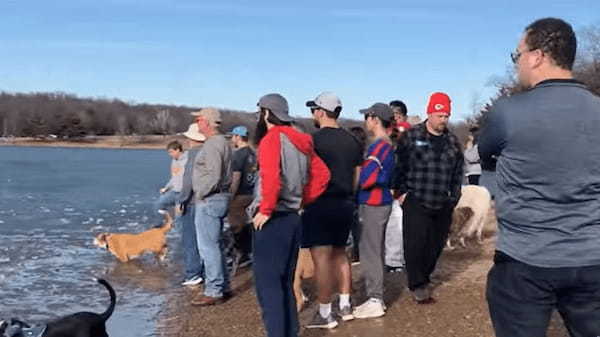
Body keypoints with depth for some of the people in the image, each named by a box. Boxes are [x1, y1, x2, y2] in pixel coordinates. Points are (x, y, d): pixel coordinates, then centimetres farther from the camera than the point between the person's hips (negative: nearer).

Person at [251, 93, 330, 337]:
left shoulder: (272, 138, -12)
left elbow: (271, 178, -26)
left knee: (267, 283, -4)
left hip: (273, 220, -8)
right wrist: (302, 201, 14)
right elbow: (322, 175, 15)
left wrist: (265, 210, -15)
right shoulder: (300, 141, 12)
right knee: (284, 282, 17)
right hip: (293, 218, 9)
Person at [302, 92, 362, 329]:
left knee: (321, 258, -3)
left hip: (321, 204, -8)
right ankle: (345, 306, 25)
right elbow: (357, 176, 14)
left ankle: (325, 314, 2)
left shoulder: (316, 139, -11)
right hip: (345, 204, 8)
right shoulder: (352, 141, 10)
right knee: (339, 254, 19)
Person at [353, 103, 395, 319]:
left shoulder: (379, 146, -17)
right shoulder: (387, 145, 14)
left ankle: (375, 301, 3)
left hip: (373, 204, -10)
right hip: (379, 203, 10)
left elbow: (367, 177, -22)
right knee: (374, 252, 15)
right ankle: (376, 297, 24)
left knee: (370, 252, -3)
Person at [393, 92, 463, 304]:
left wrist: (454, 197, 11)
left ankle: (424, 277, 28)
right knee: (415, 245, -6)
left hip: (443, 206, 4)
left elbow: (458, 173, 17)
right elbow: (399, 166, -1)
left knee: (436, 245, 9)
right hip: (415, 202, -4)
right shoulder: (411, 137, -3)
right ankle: (417, 285, 8)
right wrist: (401, 191, -4)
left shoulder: (453, 142, 11)